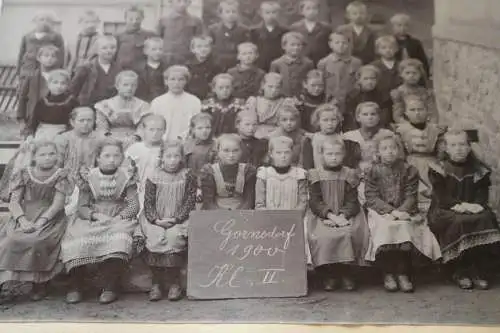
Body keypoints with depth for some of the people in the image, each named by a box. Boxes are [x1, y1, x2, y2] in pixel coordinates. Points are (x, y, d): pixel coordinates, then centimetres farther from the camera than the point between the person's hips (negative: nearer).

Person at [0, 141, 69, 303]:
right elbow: (14, 202, 0)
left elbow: (58, 204, -6)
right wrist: (22, 219, -18)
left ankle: (39, 284, -12)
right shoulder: (23, 174, 7)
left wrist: (41, 221, -21)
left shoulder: (60, 176, 2)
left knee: (37, 242, -30)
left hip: (50, 219, -2)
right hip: (24, 218, 2)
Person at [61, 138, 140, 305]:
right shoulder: (88, 176, 7)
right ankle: (75, 287, -8)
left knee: (117, 240, -33)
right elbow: (82, 207, 3)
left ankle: (110, 288, -19)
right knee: (77, 239, -27)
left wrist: (118, 217, -16)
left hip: (119, 220, -1)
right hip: (91, 220, 1)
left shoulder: (126, 176, 6)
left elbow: (134, 205, 1)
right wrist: (96, 215, -17)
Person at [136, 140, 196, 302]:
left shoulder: (188, 176, 3)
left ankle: (174, 283, -13)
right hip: (156, 220, 1)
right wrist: (156, 219, -13)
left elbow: (190, 201, -1)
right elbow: (148, 202, 3)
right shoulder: (153, 177, 4)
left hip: (179, 219, -1)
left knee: (174, 236, -29)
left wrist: (176, 218, -13)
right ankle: (156, 283, -12)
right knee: (154, 237, -27)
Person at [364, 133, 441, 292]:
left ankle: (403, 274, -15)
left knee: (405, 228, -29)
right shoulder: (374, 171, 4)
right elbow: (371, 197, -5)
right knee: (386, 229, -30)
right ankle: (388, 274, -16)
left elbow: (411, 196, 1)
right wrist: (391, 211, -18)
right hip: (381, 213, -1)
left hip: (404, 212, 1)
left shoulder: (408, 170, 8)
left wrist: (401, 211, -19)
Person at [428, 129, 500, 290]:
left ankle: (479, 272, -19)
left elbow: (482, 193, 6)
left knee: (485, 219, -28)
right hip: (445, 211, -3)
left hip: (474, 210, 3)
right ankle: (459, 272, -20)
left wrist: (476, 205, -17)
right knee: (458, 222, -34)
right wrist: (460, 205, -23)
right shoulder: (438, 169, 1)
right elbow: (441, 197, -8)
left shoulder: (479, 169, 11)